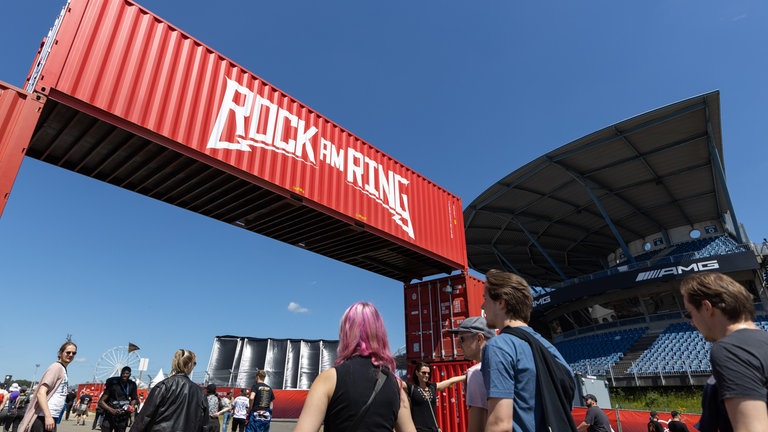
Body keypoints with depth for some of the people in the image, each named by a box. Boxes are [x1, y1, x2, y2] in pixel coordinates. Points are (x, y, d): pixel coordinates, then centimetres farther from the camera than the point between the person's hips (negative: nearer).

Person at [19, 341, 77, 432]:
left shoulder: (63, 369, 16)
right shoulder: (56, 367, -11)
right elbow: (41, 393, -19)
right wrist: (48, 416, -26)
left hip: (52, 417, 9)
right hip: (44, 417, -9)